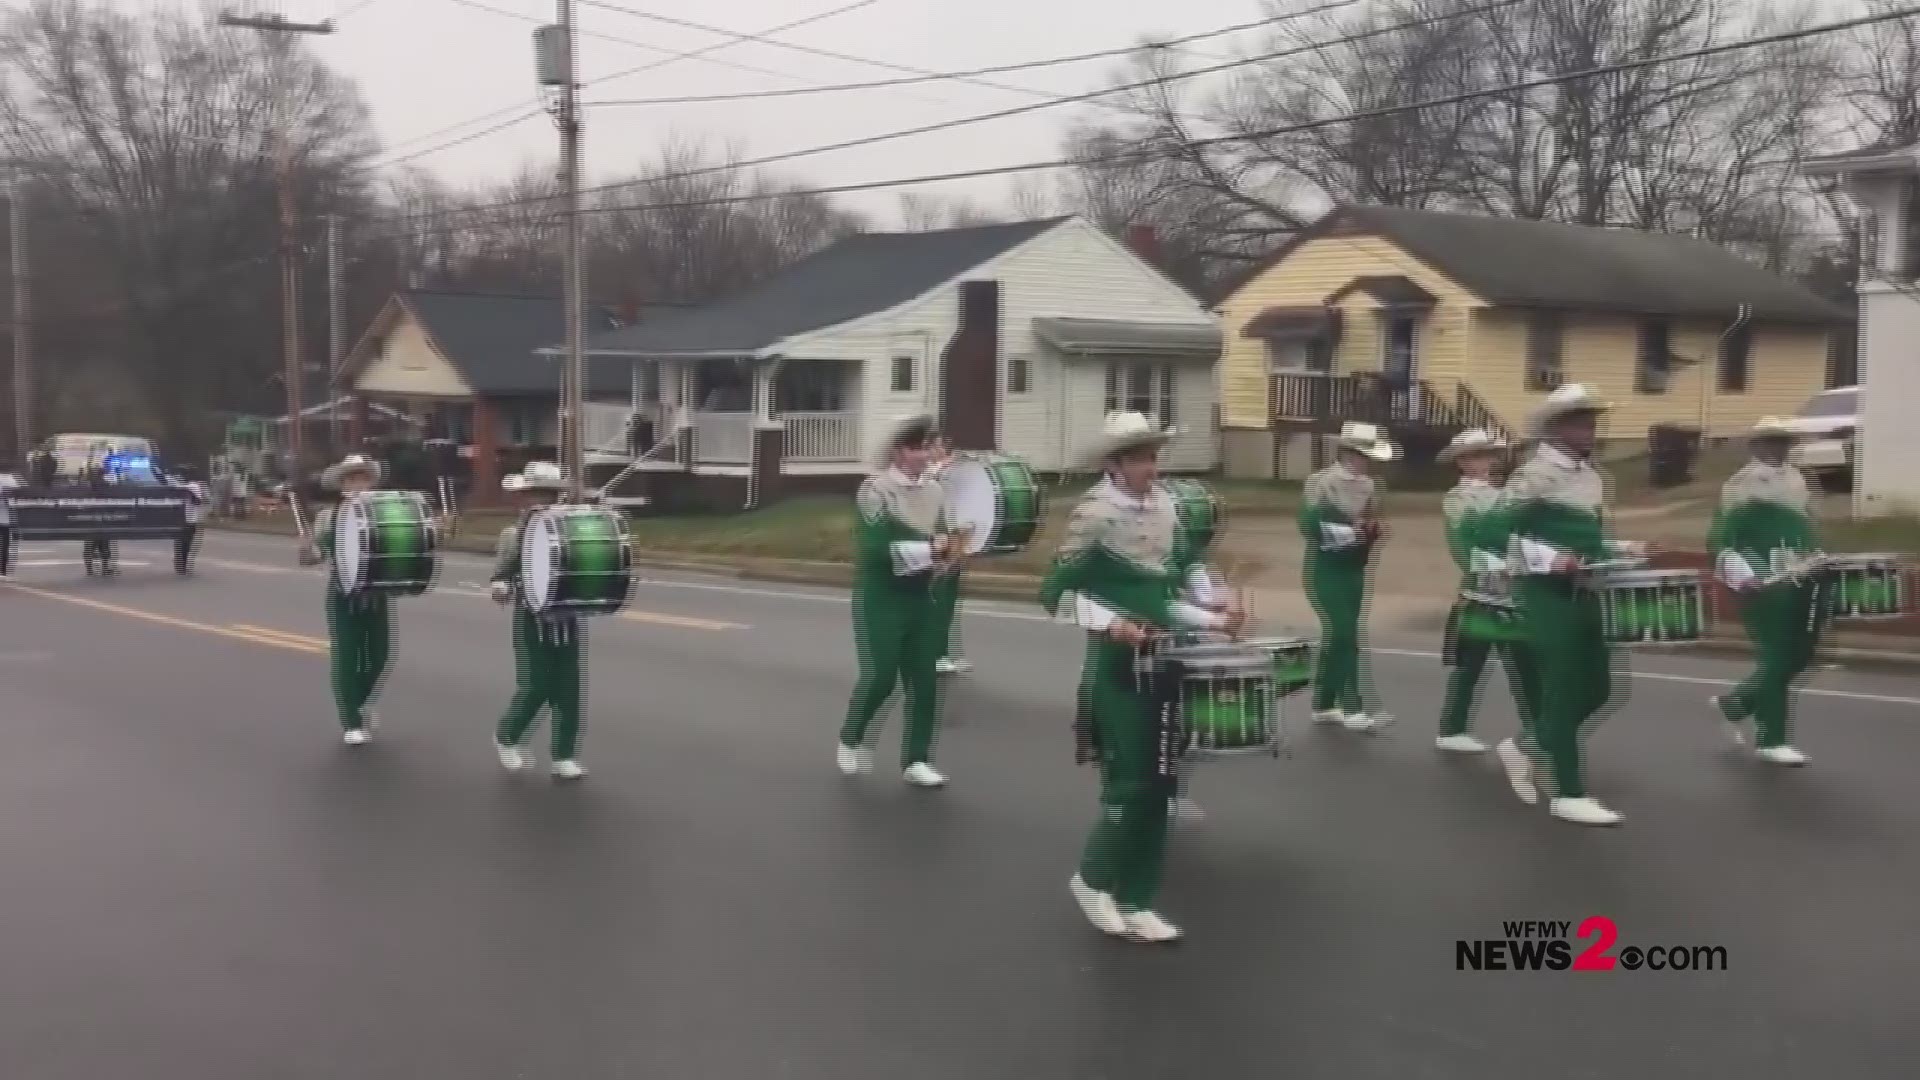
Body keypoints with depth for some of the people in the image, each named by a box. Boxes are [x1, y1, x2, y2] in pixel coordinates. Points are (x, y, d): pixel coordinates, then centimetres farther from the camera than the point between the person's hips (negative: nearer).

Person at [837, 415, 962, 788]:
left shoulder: (935, 491, 6)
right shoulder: (874, 489, -12)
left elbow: (945, 540, 14)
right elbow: (880, 546, -22)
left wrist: (949, 554, -9)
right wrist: (930, 548, -21)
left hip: (922, 597, 6)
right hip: (881, 597, -5)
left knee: (925, 679, 4)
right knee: (880, 676, -4)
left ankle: (916, 759, 15)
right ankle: (851, 739, 22)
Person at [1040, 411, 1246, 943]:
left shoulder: (1166, 509, 8)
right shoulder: (1095, 513, -13)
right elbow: (1057, 592, -15)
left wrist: (1213, 621, 7)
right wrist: (1110, 623, -26)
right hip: (1116, 667, -7)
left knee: (1158, 783, 8)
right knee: (1131, 783, -6)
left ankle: (1136, 903, 18)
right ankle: (1093, 878, 18)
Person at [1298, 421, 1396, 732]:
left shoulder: (1368, 485, 10)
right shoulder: (1320, 483, -11)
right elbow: (1309, 525, -17)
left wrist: (1372, 530, -3)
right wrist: (1349, 532, -22)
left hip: (1354, 569, 7)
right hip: (1326, 570, -7)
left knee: (1337, 636, 12)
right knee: (1344, 636, -11)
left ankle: (1323, 705, 22)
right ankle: (1353, 709, -9)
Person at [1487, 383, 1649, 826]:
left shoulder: (1592, 476, 14)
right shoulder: (1534, 475, -13)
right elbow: (1498, 532, -19)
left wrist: (1622, 548, 7)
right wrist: (1548, 558, -27)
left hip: (1583, 592, 9)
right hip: (1546, 593, -8)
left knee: (1598, 689, 10)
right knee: (1563, 691, -5)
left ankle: (1528, 747, 27)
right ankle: (1569, 794, 3)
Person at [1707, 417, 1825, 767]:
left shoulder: (1795, 478, 16)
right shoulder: (1743, 485, -8)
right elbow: (1719, 539, -14)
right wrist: (1740, 573, -27)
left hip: (1801, 583, 8)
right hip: (1765, 585, -8)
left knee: (1800, 656, 10)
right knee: (1775, 658, -4)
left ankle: (1736, 701, 28)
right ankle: (1770, 739, 7)